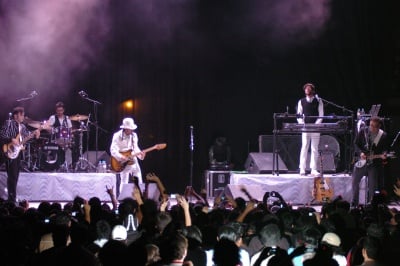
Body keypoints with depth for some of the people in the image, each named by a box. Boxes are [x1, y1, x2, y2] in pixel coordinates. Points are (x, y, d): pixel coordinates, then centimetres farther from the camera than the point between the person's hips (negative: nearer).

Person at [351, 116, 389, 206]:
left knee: (372, 186, -2)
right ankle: (354, 204, 22)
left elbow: (385, 149, -1)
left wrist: (383, 155, -22)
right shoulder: (363, 132, -3)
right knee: (355, 182, 7)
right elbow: (356, 144, 4)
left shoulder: (383, 136, -7)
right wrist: (360, 152, -12)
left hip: (375, 163, -2)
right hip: (362, 161, 2)